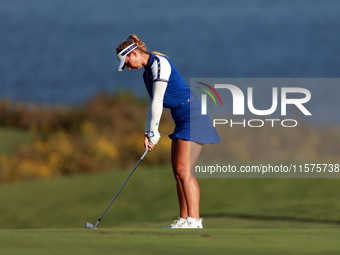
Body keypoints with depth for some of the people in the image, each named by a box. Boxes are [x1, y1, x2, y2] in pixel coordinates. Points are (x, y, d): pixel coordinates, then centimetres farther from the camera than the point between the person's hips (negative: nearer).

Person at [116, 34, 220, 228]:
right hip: (182, 120, 10)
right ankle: (184, 219, 10)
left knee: (184, 170, -15)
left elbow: (158, 101, -16)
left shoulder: (159, 63, -14)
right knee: (178, 171, 8)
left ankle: (194, 221, -18)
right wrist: (148, 133, 8)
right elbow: (153, 103, 18)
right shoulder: (147, 72, 16)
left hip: (193, 116, -10)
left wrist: (153, 131, -12)